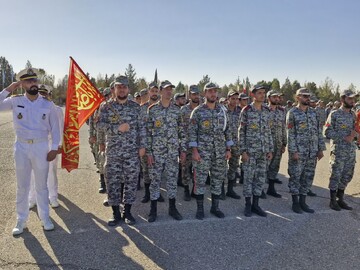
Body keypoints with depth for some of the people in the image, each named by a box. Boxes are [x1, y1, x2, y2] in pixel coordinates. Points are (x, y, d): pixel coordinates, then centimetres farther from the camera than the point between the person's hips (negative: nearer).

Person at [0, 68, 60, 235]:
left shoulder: (48, 104, -1)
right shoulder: (15, 101, -1)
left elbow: (54, 127, 3)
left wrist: (54, 148, -2)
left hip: (41, 147, 0)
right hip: (21, 147, 1)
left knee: (42, 185, 10)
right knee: (22, 186, 10)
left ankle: (45, 218, 24)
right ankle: (21, 220, 23)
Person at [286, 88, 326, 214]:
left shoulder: (313, 113, 11)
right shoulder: (292, 113, -6)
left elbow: (319, 132, 12)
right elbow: (290, 134, -10)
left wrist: (321, 149, 7)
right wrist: (293, 151, -15)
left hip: (312, 152, 6)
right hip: (298, 151, -6)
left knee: (308, 177, 10)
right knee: (295, 176, 2)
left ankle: (302, 201, 21)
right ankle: (295, 202, 14)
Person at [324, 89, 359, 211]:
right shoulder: (334, 114, -9)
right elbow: (328, 132, -13)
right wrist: (345, 137, -19)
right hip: (338, 151, -6)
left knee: (347, 176, 13)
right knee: (336, 176, 1)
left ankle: (340, 199, 26)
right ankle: (333, 200, 15)